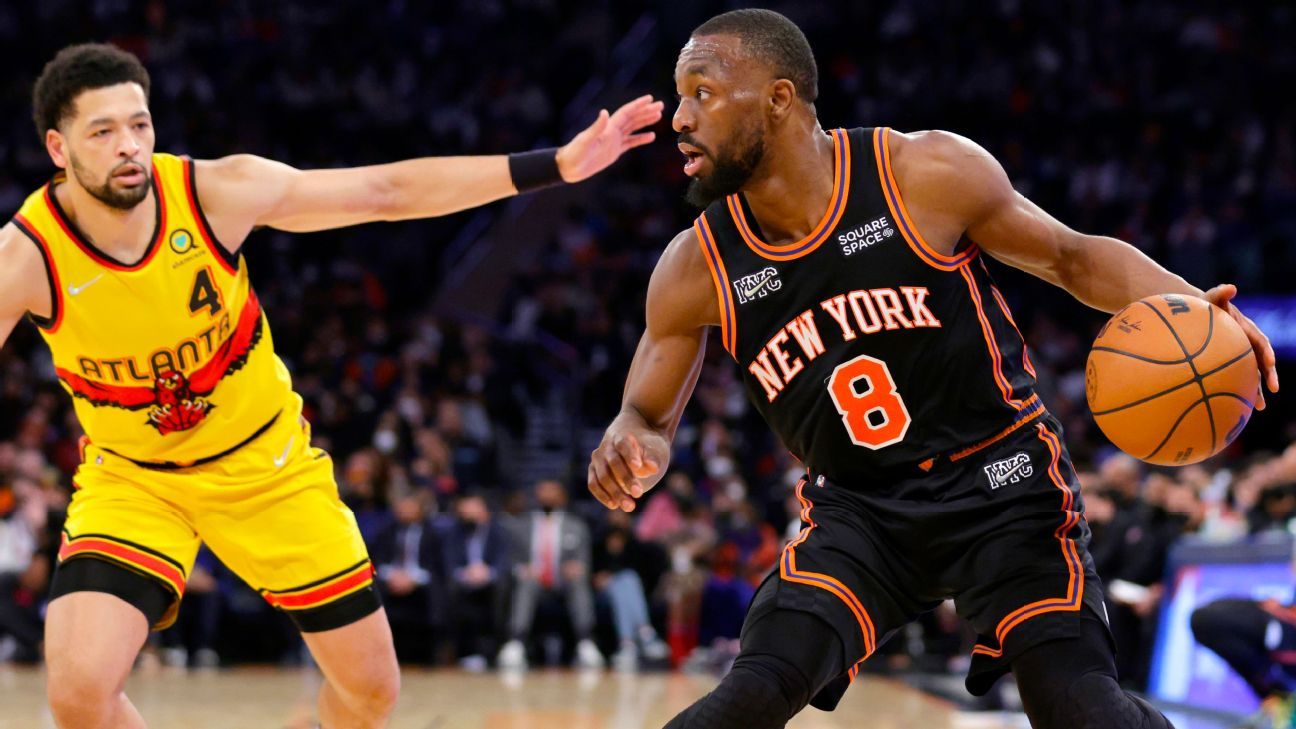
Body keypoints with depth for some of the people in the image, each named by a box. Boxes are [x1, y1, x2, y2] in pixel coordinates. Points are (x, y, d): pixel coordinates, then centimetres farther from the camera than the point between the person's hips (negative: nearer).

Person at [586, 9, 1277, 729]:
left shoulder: (929, 174, -14)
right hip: (856, 509, 2)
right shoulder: (697, 269, -7)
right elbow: (648, 418, 5)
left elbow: (1075, 256, -1)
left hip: (997, 480, -1)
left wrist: (1184, 305, -20)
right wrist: (626, 442, -20)